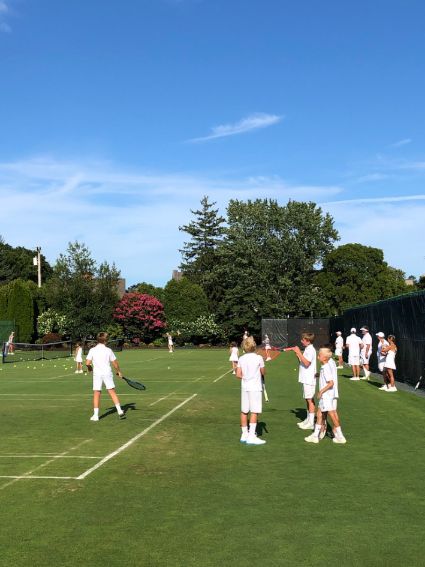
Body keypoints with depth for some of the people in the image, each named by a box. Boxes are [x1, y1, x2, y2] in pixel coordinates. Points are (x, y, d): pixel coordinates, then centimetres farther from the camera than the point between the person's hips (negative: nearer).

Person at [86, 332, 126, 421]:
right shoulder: (108, 350, -2)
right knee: (112, 392, 8)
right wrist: (118, 371, 16)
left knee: (96, 394, 5)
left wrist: (89, 368, 14)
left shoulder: (92, 350, -3)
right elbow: (115, 363, 1)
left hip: (97, 374, 0)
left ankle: (95, 415, 3)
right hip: (107, 373, 0)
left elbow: (87, 363, -8)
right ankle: (120, 411, 6)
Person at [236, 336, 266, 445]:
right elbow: (263, 373, 1)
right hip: (255, 387, -5)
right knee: (254, 411, -3)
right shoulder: (259, 358, -8)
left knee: (244, 411, 12)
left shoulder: (241, 359, 2)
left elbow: (238, 375, 0)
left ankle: (244, 434, 20)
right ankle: (251, 436, -7)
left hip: (244, 387, 5)